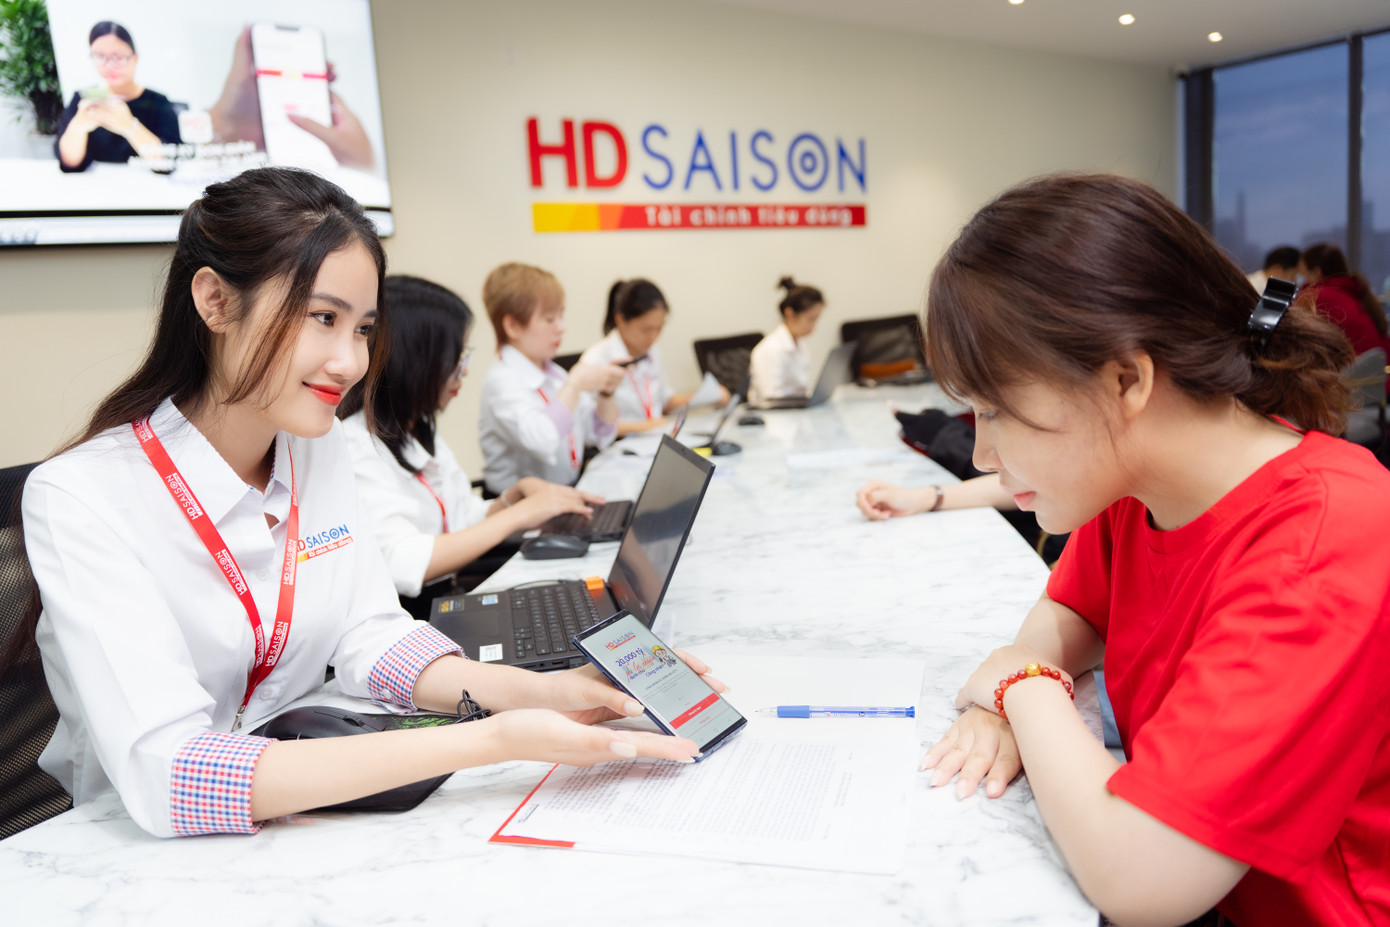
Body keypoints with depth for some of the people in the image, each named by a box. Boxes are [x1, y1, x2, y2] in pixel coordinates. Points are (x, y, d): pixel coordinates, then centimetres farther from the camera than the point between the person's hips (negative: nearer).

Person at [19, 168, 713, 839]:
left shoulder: (319, 447, -1)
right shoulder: (79, 499, -21)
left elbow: (369, 636, -3)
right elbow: (164, 775, -30)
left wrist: (530, 691, -22)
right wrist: (491, 742, -37)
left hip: (300, 815, 4)